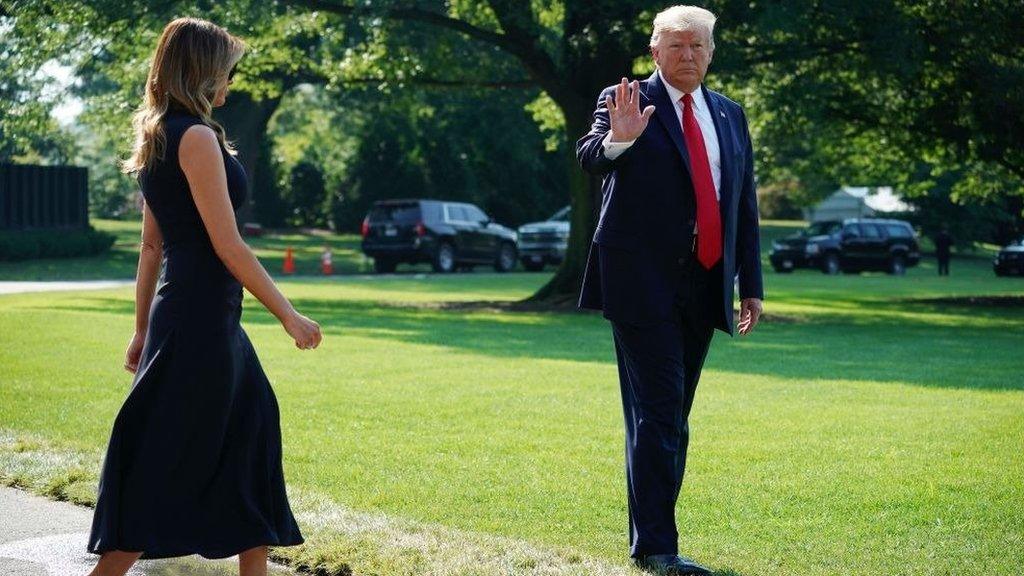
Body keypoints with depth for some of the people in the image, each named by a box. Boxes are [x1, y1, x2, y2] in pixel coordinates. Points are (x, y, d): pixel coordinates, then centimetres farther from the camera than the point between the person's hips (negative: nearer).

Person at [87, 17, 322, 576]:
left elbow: (150, 246, 17)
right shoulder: (196, 137, -15)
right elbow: (228, 246, -17)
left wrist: (143, 330, 20)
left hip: (195, 317, 10)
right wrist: (290, 316, -12)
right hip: (200, 320, -10)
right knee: (164, 467, -5)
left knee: (253, 427, 16)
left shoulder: (159, 139, 13)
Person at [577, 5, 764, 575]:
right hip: (644, 285, -5)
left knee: (674, 417, 10)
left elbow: (745, 202, 16)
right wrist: (616, 138, -40)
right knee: (658, 414, -9)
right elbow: (589, 159, -17)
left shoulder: (730, 115, 15)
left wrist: (751, 284, 12)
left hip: (703, 287, 6)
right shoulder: (625, 102, 0)